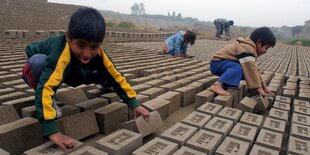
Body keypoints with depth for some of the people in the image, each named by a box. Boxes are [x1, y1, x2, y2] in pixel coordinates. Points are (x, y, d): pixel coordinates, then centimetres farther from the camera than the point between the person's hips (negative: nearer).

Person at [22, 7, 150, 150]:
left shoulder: (97, 53, -28)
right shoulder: (61, 53, -45)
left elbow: (116, 77, -19)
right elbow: (45, 87, -54)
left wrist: (134, 104, -22)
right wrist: (52, 131, -59)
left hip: (67, 73, 4)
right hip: (38, 68, -4)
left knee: (103, 76, -10)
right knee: (39, 61, -39)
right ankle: (48, 101, -14)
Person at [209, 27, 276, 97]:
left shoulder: (250, 48, 11)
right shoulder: (247, 48, -22)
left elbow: (255, 69, 11)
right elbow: (251, 69, -27)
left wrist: (264, 87, 10)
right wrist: (258, 87, -21)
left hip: (222, 63, 10)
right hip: (217, 62, -10)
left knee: (245, 72, 7)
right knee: (238, 68, -32)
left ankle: (224, 83, 1)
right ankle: (217, 85, -34)